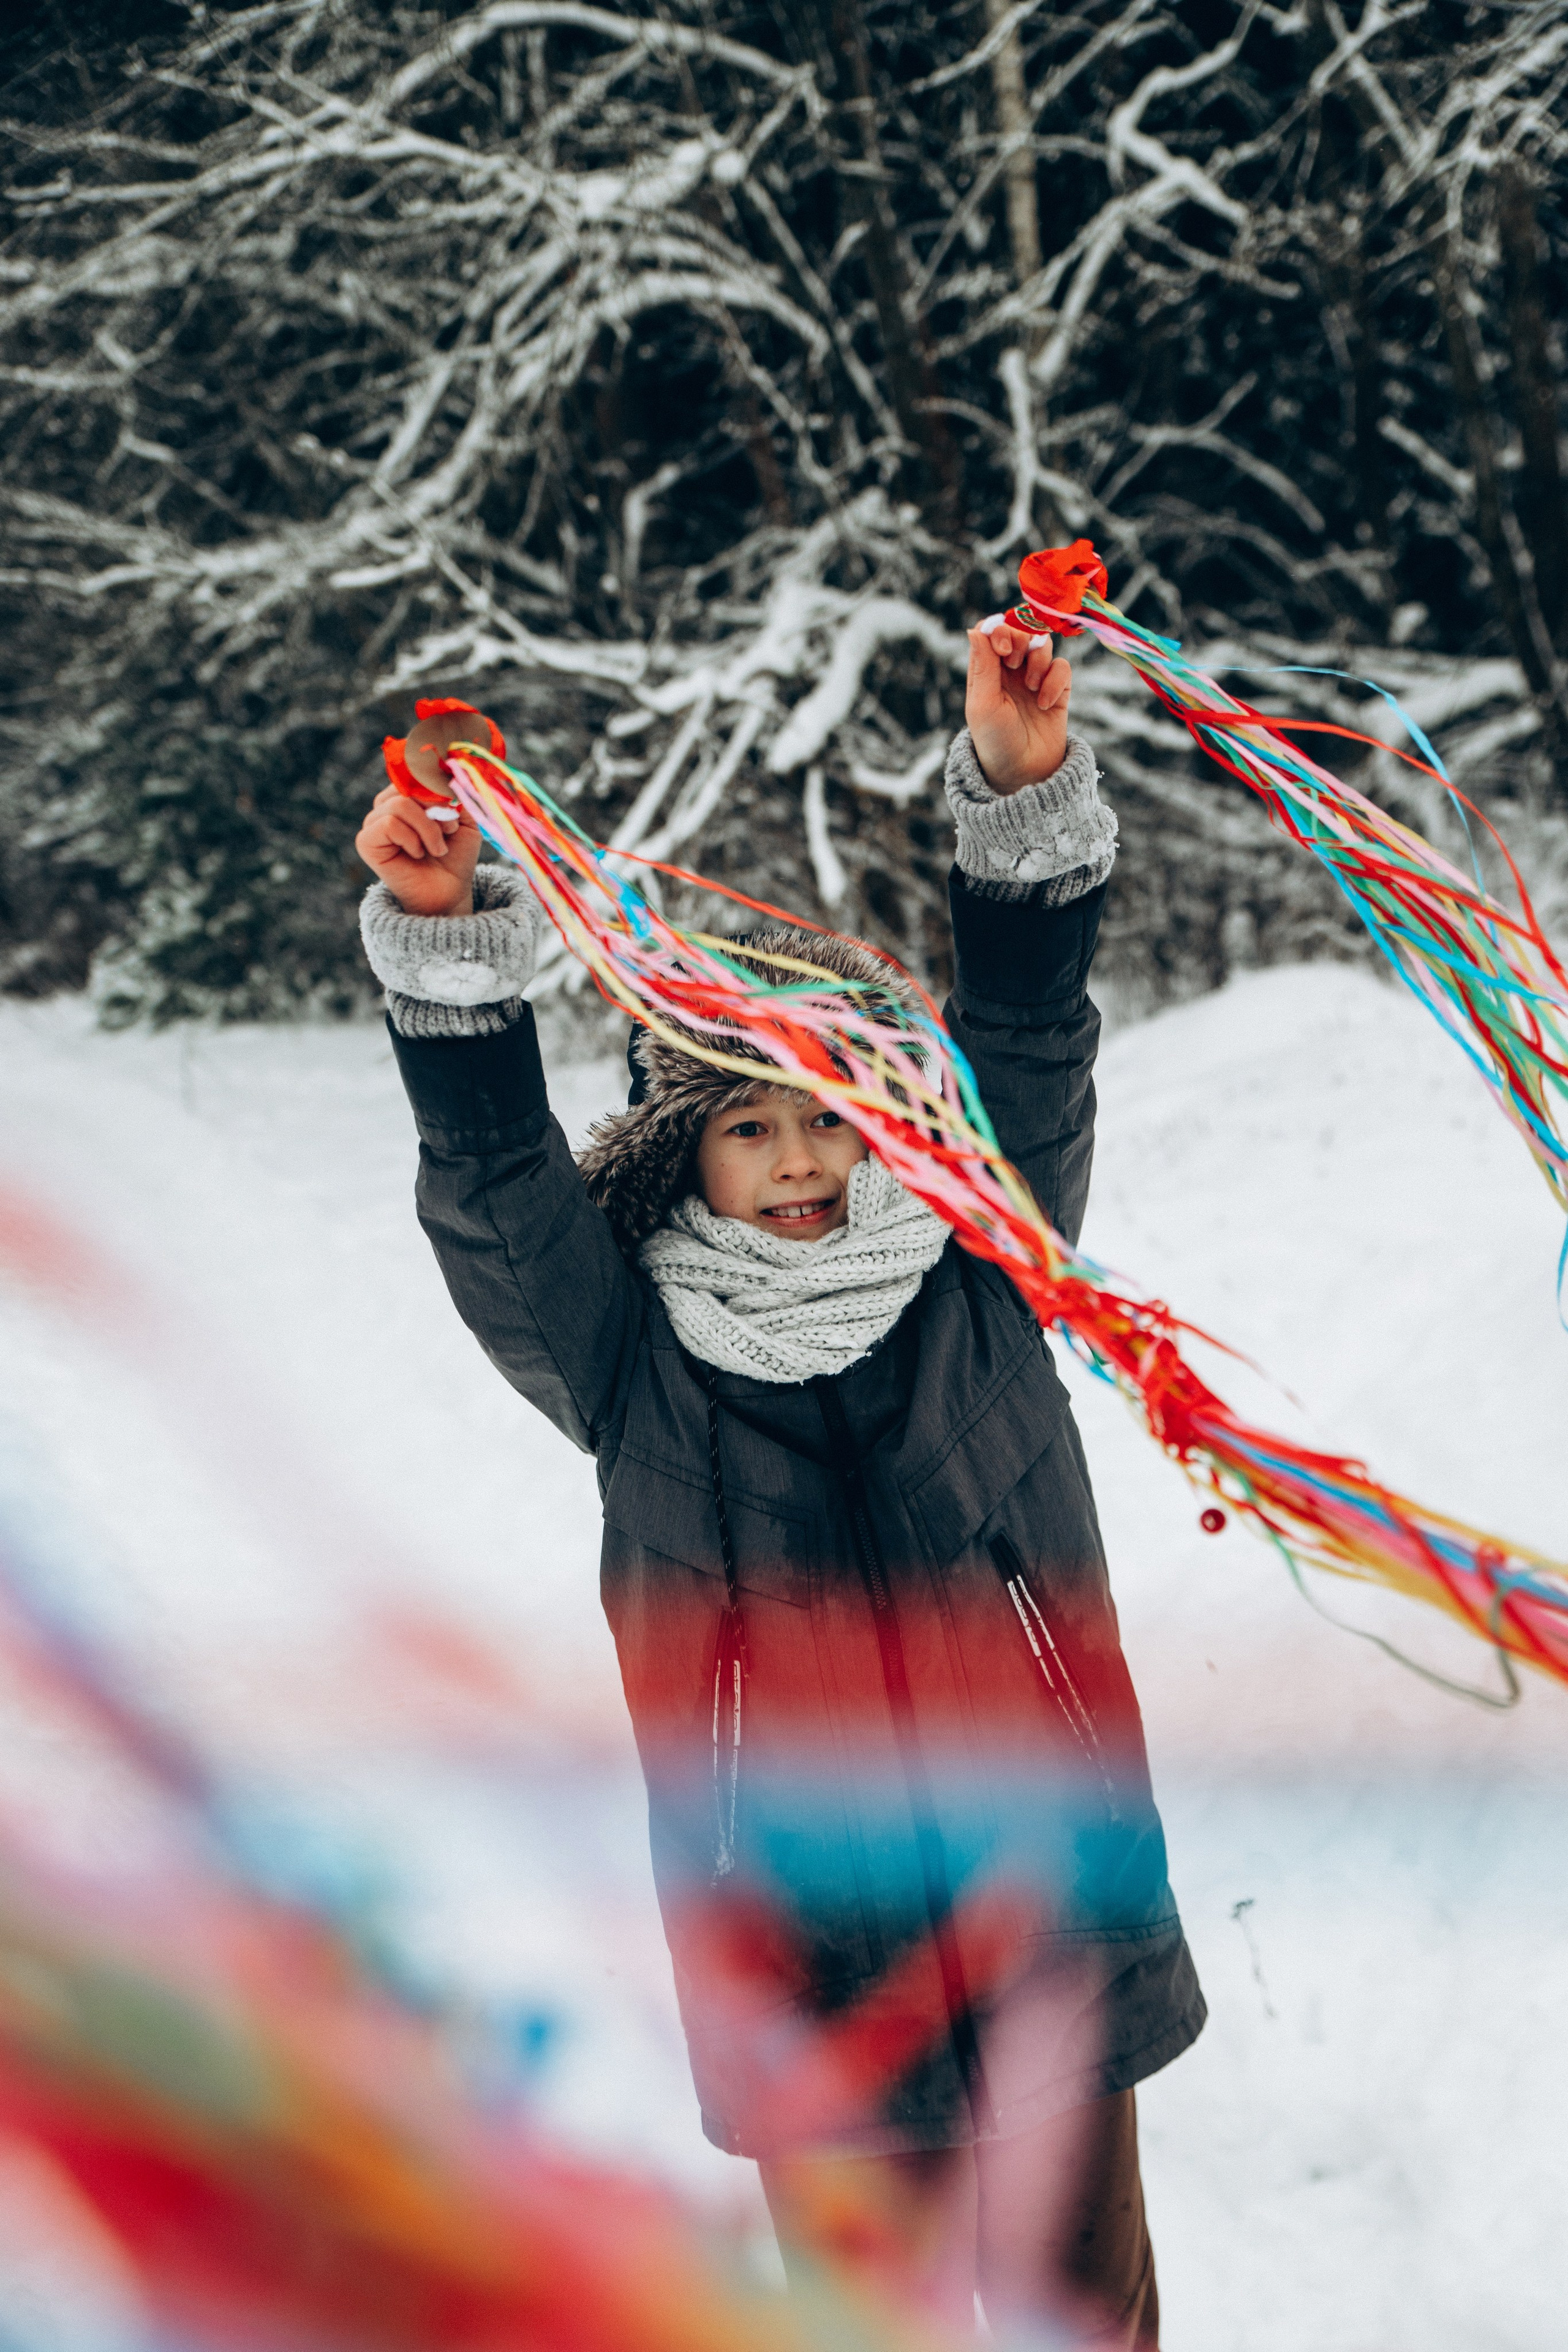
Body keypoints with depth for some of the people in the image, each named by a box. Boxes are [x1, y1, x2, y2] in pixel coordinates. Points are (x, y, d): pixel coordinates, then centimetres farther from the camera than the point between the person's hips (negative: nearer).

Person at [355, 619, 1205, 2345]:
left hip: (1055, 1941, 1)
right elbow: (491, 1182, -13)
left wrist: (1024, 796, -22)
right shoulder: (636, 1368, -2)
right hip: (819, 1994, -1)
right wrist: (445, 941, -28)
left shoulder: (978, 1296, 2)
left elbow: (1031, 1054, -8)